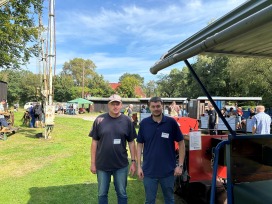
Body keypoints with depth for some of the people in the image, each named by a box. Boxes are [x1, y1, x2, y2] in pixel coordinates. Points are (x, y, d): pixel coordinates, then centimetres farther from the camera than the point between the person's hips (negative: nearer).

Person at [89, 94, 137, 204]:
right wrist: (93, 163, -2)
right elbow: (94, 142, -1)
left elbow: (131, 142, 1)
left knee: (122, 194, 15)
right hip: (102, 165, 0)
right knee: (102, 194, 16)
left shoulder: (127, 121, -4)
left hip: (121, 165, 0)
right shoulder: (100, 120, -5)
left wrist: (133, 161, -1)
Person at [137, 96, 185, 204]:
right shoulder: (144, 123, -4)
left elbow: (181, 143, -1)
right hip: (149, 170, 1)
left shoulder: (171, 122, -7)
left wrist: (180, 165, -5)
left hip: (168, 170, 0)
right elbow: (140, 144, 3)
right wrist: (139, 166, -1)